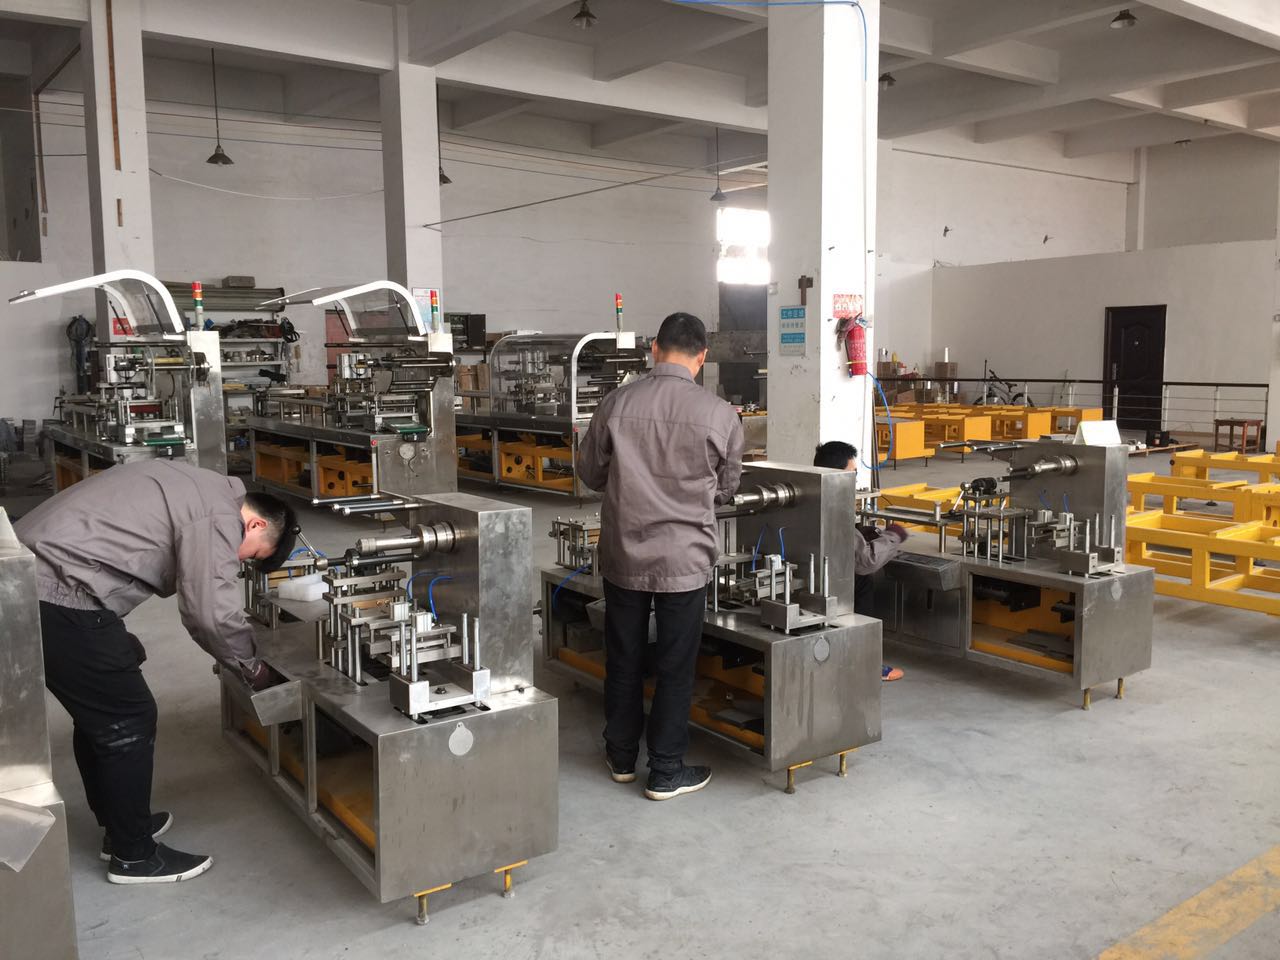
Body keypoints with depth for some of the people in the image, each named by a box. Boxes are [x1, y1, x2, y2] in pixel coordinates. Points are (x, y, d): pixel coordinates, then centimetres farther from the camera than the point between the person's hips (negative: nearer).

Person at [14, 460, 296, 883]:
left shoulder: (198, 490, 19)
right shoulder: (219, 515, -12)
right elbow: (214, 613, -14)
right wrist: (251, 666, 2)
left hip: (27, 581, 10)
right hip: (60, 597, -10)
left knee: (98, 712, 21)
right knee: (129, 719, 1)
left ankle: (120, 826, 35)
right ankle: (133, 855, 13)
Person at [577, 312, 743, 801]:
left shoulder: (616, 404, -7)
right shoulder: (720, 414, -10)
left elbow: (590, 472, 6)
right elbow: (726, 488, 4)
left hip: (624, 554, 2)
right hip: (685, 558, -2)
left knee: (623, 660, 17)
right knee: (675, 667, 10)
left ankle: (622, 757, 33)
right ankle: (666, 772, 20)